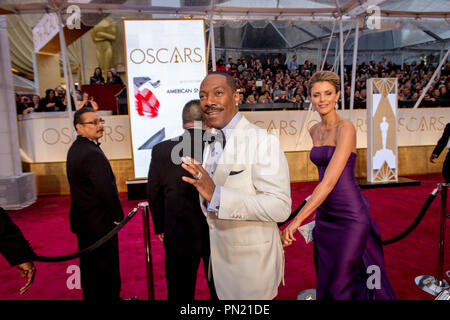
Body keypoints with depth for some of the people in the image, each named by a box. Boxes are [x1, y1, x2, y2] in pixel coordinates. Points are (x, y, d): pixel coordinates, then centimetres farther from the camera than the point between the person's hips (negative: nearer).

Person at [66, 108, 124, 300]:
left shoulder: (75, 149, 8)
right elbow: (106, 190, -25)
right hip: (99, 223, -10)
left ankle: (90, 295, 37)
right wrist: (118, 216, -11)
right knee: (107, 269, 5)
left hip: (82, 220, 10)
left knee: (89, 266, 22)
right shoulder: (93, 154, -24)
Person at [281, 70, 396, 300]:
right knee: (325, 280, 18)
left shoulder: (346, 128, -16)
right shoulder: (314, 131, 7)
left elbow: (330, 180, -26)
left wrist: (297, 221, -30)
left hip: (350, 215, -7)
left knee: (341, 284, 4)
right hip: (324, 215, 7)